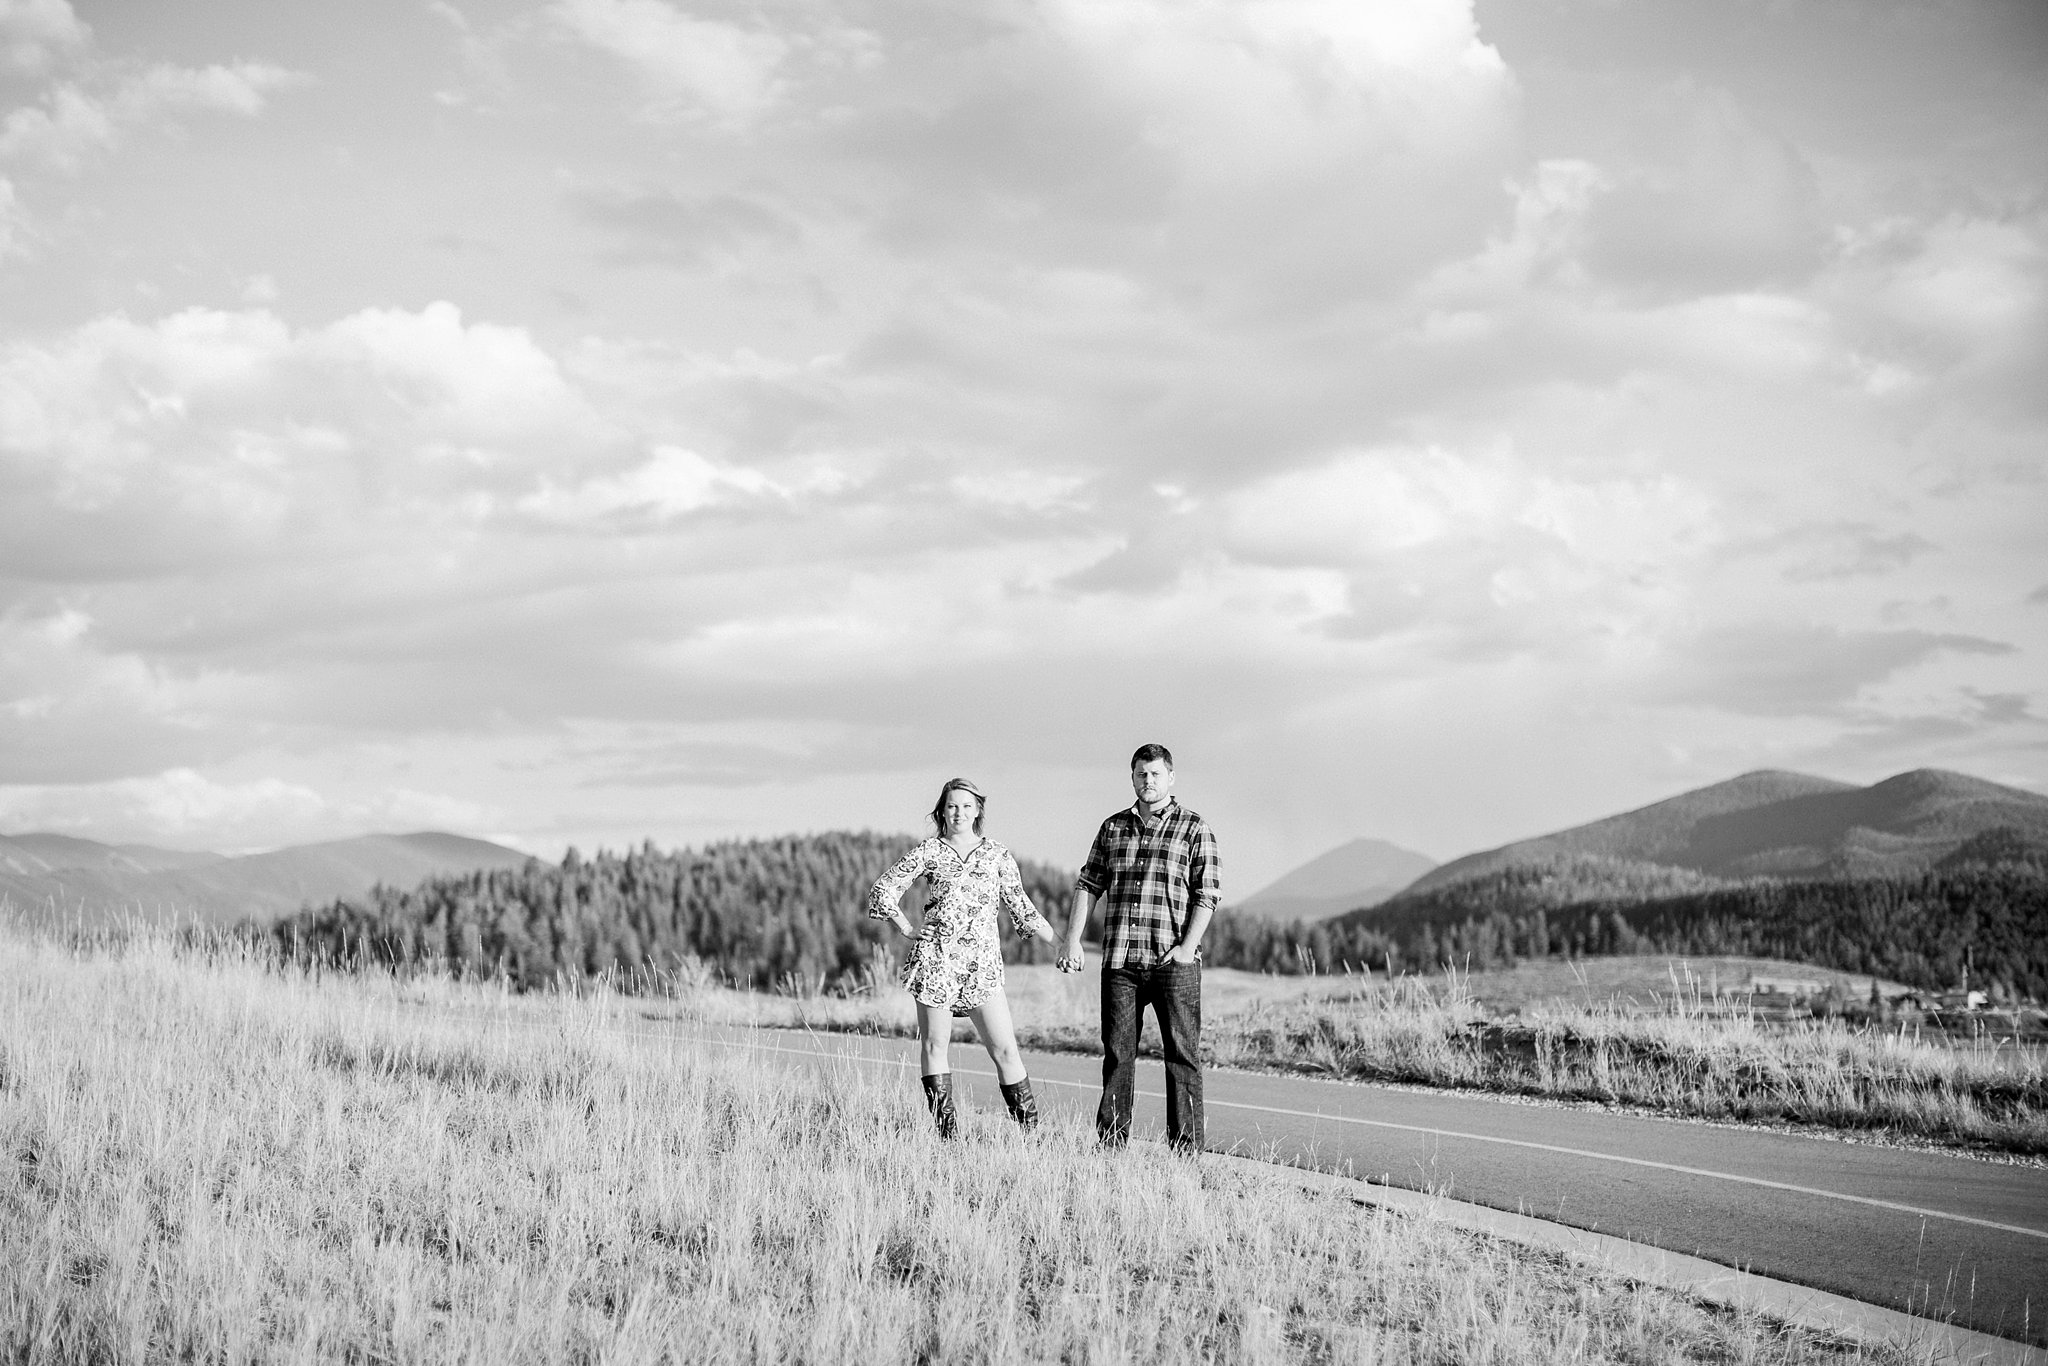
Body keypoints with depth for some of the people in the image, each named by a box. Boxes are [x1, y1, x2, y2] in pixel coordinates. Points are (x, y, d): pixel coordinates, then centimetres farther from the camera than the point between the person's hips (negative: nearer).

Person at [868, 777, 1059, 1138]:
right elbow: (882, 892, 9)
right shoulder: (928, 852, 6)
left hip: (983, 962, 1)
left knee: (1005, 1048, -6)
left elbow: (1021, 908, 16)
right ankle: (946, 1132, 7)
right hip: (935, 958, -1)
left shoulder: (997, 855, 10)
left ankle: (1029, 1129, -2)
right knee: (934, 1044, 1)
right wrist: (907, 931, 0)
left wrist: (1061, 944, 8)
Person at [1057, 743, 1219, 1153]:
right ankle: (1110, 1145, 12)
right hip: (1119, 961, 3)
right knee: (1117, 1053, 6)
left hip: (1173, 962, -3)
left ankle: (1186, 1150, 0)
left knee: (1182, 1054, -3)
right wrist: (1073, 940, 3)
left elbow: (1207, 895, -3)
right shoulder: (1113, 827, 14)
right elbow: (1088, 885, 13)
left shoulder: (1194, 829, 3)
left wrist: (1186, 948, -13)